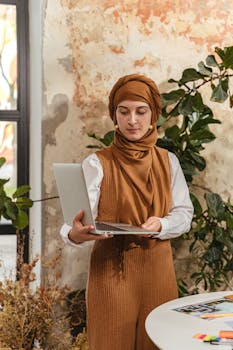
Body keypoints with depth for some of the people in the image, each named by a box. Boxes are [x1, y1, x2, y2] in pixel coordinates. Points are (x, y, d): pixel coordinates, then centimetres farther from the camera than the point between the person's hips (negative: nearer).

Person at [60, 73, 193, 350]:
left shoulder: (168, 161, 7)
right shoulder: (97, 164, -5)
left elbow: (184, 213, 5)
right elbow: (81, 214, -16)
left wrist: (161, 225, -16)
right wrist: (75, 234, -39)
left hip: (157, 268, 3)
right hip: (111, 268, -3)